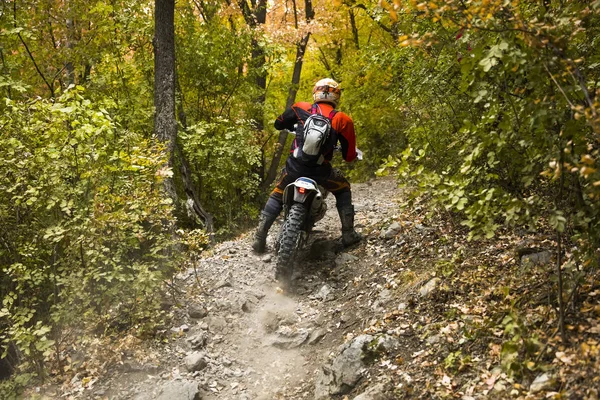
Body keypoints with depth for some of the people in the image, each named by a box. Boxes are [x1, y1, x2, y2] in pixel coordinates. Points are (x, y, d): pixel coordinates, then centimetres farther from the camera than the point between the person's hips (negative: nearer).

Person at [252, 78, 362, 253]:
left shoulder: (301, 108, 4)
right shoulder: (342, 120, -1)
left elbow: (278, 123, 20)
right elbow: (349, 156, 3)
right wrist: (353, 153, 28)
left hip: (295, 166, 1)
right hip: (321, 171, -1)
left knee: (277, 196, 25)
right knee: (343, 190, 27)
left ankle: (260, 238, 18)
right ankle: (348, 234, 24)